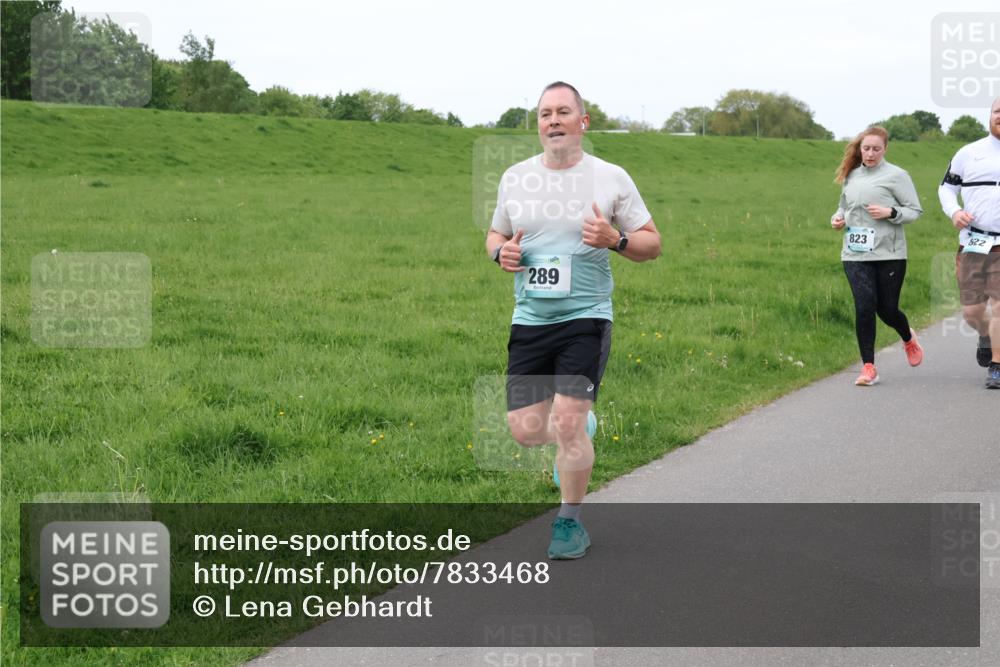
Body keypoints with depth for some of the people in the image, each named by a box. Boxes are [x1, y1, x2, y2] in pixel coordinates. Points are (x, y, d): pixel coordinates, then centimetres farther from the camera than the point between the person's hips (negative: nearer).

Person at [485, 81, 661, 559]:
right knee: (526, 431, 1)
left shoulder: (611, 179, -1)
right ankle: (580, 430, 37)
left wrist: (615, 240, -18)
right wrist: (501, 251, -3)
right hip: (529, 321, 4)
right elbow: (495, 235, 21)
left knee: (568, 422, -12)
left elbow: (651, 245, 3)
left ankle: (571, 523, 8)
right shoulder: (515, 178, 8)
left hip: (585, 318, -3)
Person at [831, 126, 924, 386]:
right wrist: (837, 218, 5)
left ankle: (908, 339, 40)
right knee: (864, 307, -11)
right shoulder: (851, 177, 11)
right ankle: (868, 367, -2)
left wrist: (890, 212, -18)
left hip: (889, 254, -3)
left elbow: (915, 210, -1)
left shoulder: (896, 176, -2)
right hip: (855, 255, 3)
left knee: (887, 310, 4)